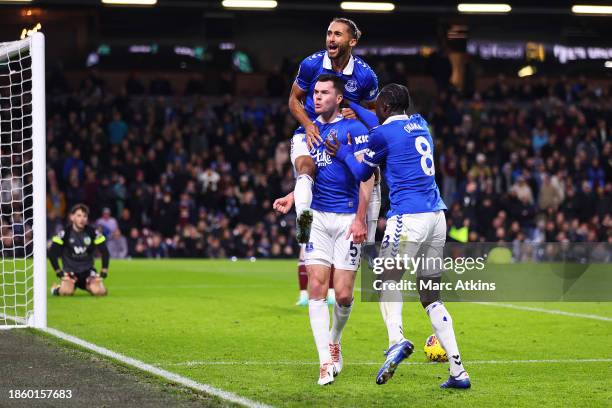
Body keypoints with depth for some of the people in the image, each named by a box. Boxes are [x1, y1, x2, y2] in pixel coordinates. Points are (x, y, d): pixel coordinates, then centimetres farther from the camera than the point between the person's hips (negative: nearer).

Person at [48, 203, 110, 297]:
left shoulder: (93, 232, -6)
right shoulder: (65, 233, -11)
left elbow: (104, 252, 2)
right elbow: (52, 253, -7)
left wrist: (104, 271, -5)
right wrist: (58, 272, -10)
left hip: (88, 271, 2)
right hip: (69, 270, -2)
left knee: (100, 292, -22)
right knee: (67, 292, -31)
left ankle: (88, 286, 15)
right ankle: (56, 288, 7)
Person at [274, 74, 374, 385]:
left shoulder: (353, 128, -6)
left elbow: (366, 175, -9)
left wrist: (360, 219, -16)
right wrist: (292, 198, 8)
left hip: (347, 218, -5)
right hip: (317, 217, 5)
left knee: (343, 294, -5)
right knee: (316, 287, -6)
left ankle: (334, 341, 25)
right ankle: (326, 361, -3)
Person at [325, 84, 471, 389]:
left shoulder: (382, 135, -4)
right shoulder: (420, 124, 16)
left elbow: (362, 173, 12)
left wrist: (343, 153, 27)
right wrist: (353, 108, 43)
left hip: (408, 217, -7)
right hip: (437, 215, 7)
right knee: (431, 297, 10)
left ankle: (396, 339, -27)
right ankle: (458, 371, 3)